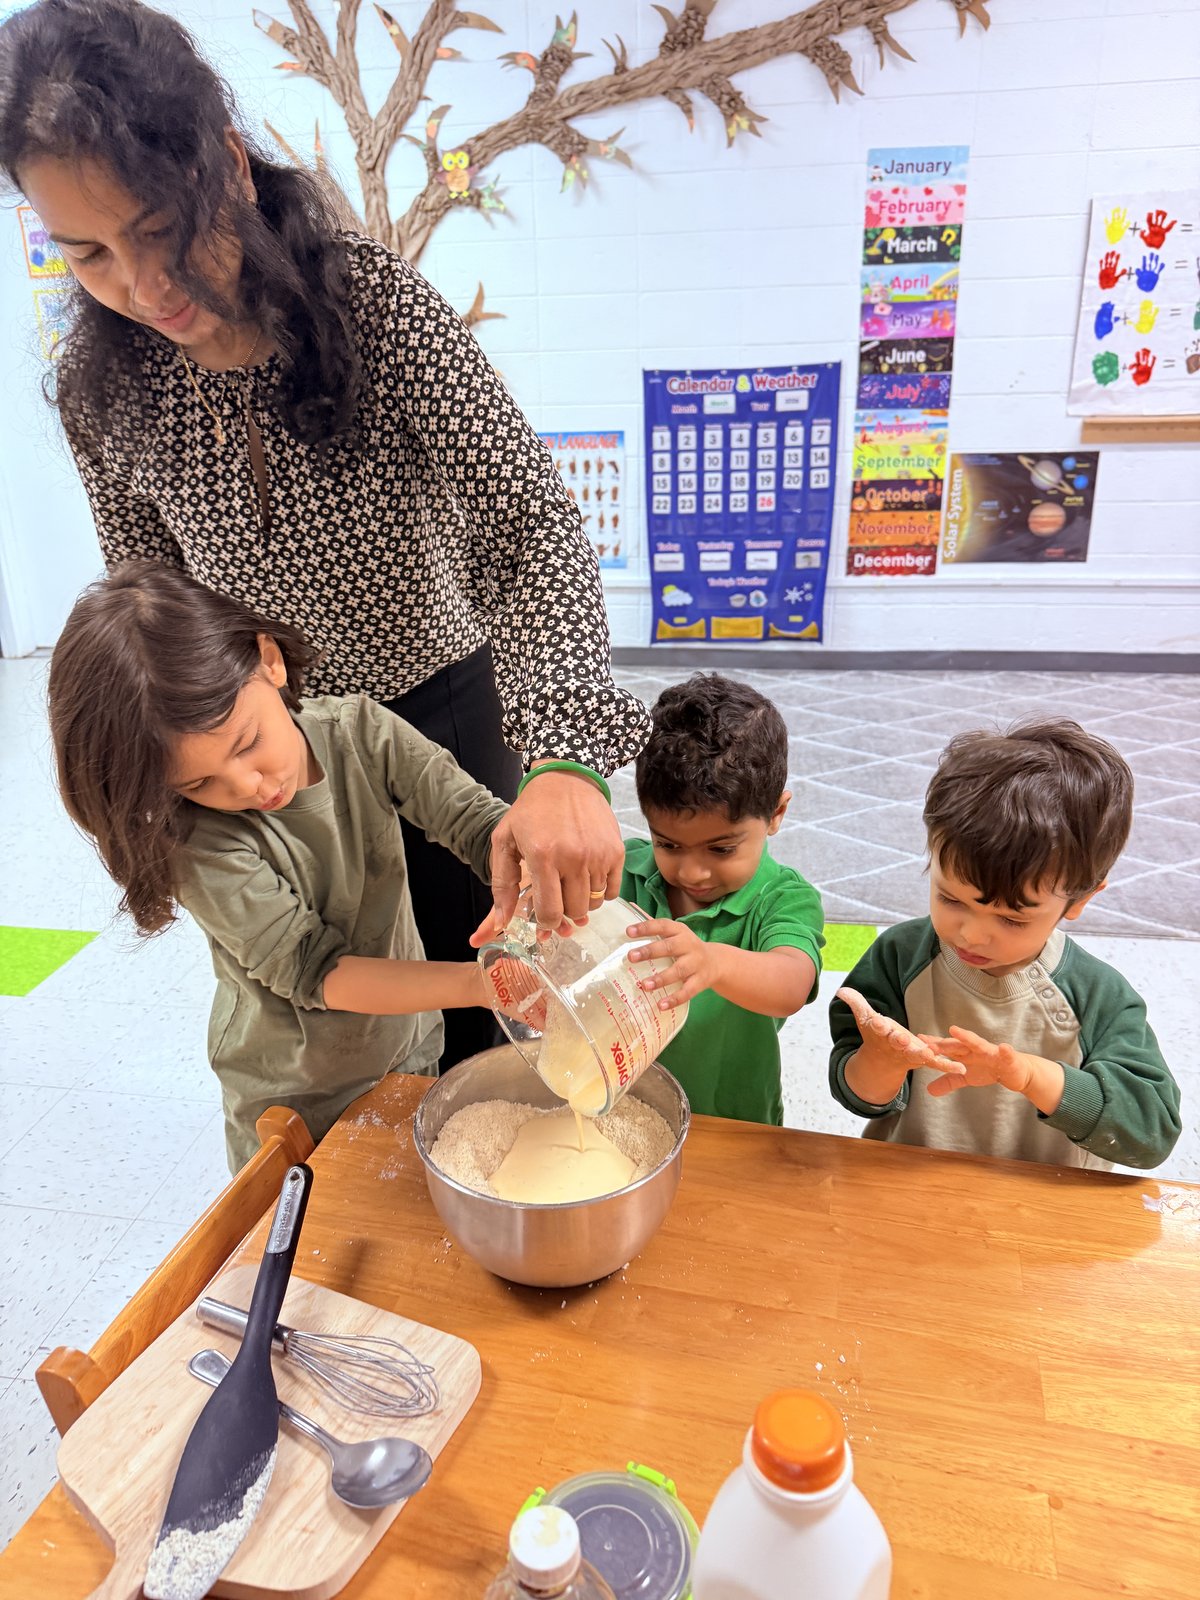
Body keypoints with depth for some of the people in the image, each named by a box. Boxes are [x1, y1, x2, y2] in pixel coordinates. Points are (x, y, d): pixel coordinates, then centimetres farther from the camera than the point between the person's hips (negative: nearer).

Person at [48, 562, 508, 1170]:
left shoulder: (359, 731, -16)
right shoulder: (201, 843, -25)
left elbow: (478, 822, -21)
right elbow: (316, 973, -28)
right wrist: (482, 983, -40)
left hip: (411, 1052, 4)